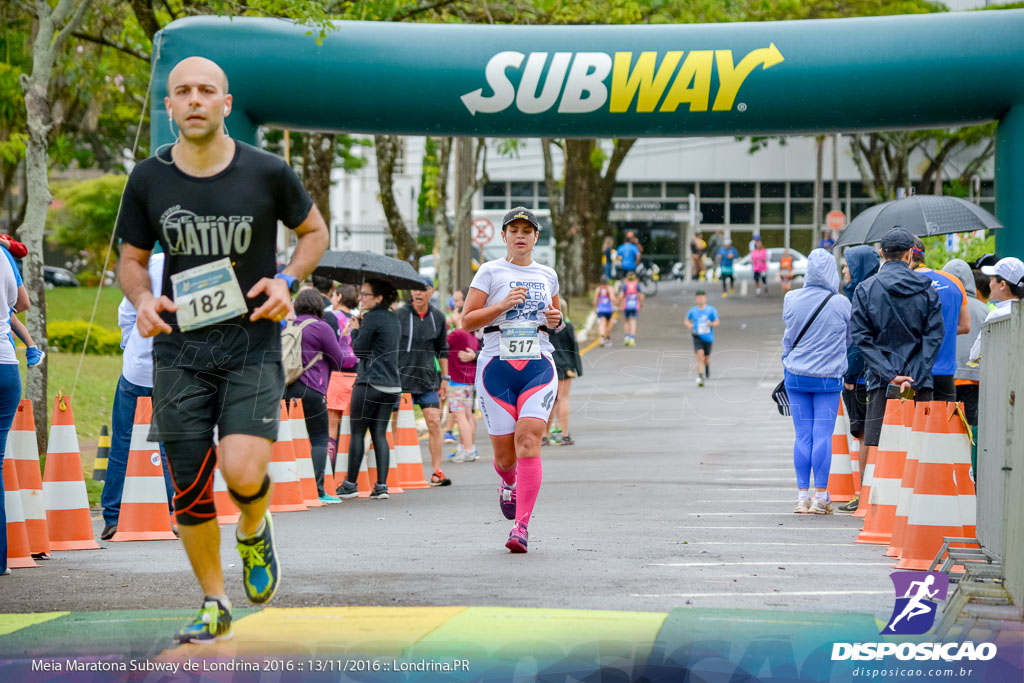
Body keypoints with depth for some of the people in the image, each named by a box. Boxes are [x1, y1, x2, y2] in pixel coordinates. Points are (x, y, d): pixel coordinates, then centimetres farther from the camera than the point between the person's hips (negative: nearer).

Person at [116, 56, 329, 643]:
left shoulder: (268, 173, -5)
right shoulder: (149, 180, -1)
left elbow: (314, 230, 11)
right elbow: (133, 257, 13)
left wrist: (287, 281, -7)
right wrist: (143, 298, -9)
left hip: (253, 345, -2)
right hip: (180, 347, 2)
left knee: (244, 474, -20)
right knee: (191, 492, 2)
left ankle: (254, 531, 16)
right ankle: (215, 605, 20)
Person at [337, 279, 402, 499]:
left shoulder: (372, 318, -11)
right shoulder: (393, 320, 13)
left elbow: (359, 350, -10)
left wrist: (356, 329, 5)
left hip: (369, 384, -7)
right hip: (391, 384, 7)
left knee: (358, 432, 2)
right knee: (380, 433, 7)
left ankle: (350, 484, 6)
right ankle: (381, 485, 0)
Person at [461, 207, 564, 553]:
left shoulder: (547, 275, 14)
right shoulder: (491, 272, 3)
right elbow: (467, 320, -2)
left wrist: (556, 320, 6)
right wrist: (504, 305, -14)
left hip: (538, 367, 1)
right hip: (497, 367, -1)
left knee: (528, 443, -17)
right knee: (504, 453, 2)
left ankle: (521, 526, -18)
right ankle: (509, 483, 41)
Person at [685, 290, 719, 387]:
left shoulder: (711, 310, -3)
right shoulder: (692, 311, 1)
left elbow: (717, 322, 0)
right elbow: (687, 320, 17)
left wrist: (711, 324, -21)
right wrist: (689, 325, -5)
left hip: (708, 337, 1)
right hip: (697, 336, 0)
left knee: (706, 358, 12)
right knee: (700, 354, -20)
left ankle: (708, 367, 50)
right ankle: (700, 377, -23)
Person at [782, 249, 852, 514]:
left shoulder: (791, 300, -3)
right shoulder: (840, 304, -10)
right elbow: (849, 339, 4)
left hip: (796, 375, 3)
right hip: (828, 378, -3)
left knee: (802, 435, 7)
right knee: (823, 435, 0)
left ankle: (803, 496, 8)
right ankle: (820, 497, 2)